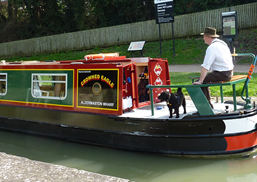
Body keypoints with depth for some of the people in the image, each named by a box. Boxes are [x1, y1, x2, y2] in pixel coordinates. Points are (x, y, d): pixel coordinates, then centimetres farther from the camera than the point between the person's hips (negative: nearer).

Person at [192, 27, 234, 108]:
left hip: (222, 74, -10)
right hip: (229, 72, 10)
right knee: (204, 79, 19)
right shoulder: (222, 43, 15)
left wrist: (200, 81, -20)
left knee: (199, 82, -10)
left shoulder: (211, 47, -16)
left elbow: (205, 66, -21)